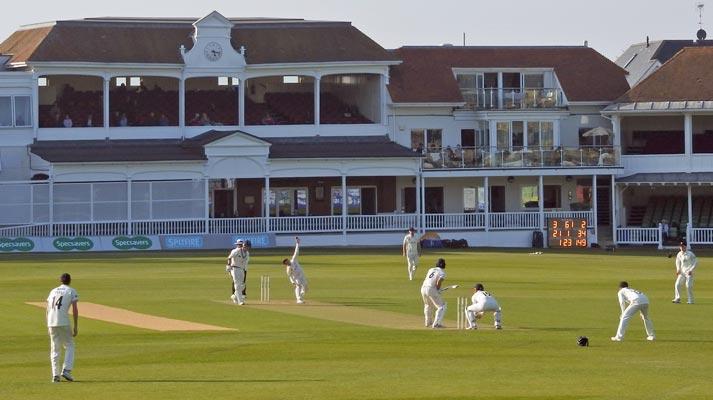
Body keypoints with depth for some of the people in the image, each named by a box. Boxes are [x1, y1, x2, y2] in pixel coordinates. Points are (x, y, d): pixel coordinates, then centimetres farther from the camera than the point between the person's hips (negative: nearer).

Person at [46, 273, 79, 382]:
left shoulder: (53, 291, 20)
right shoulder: (71, 291, 6)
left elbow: (48, 310, 18)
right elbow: (74, 310, -3)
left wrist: (48, 326, 22)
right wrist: (75, 327, 0)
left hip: (51, 323, 4)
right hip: (64, 323, -4)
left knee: (54, 349, 10)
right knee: (69, 346, 8)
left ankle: (55, 375, 4)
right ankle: (66, 370, -7)